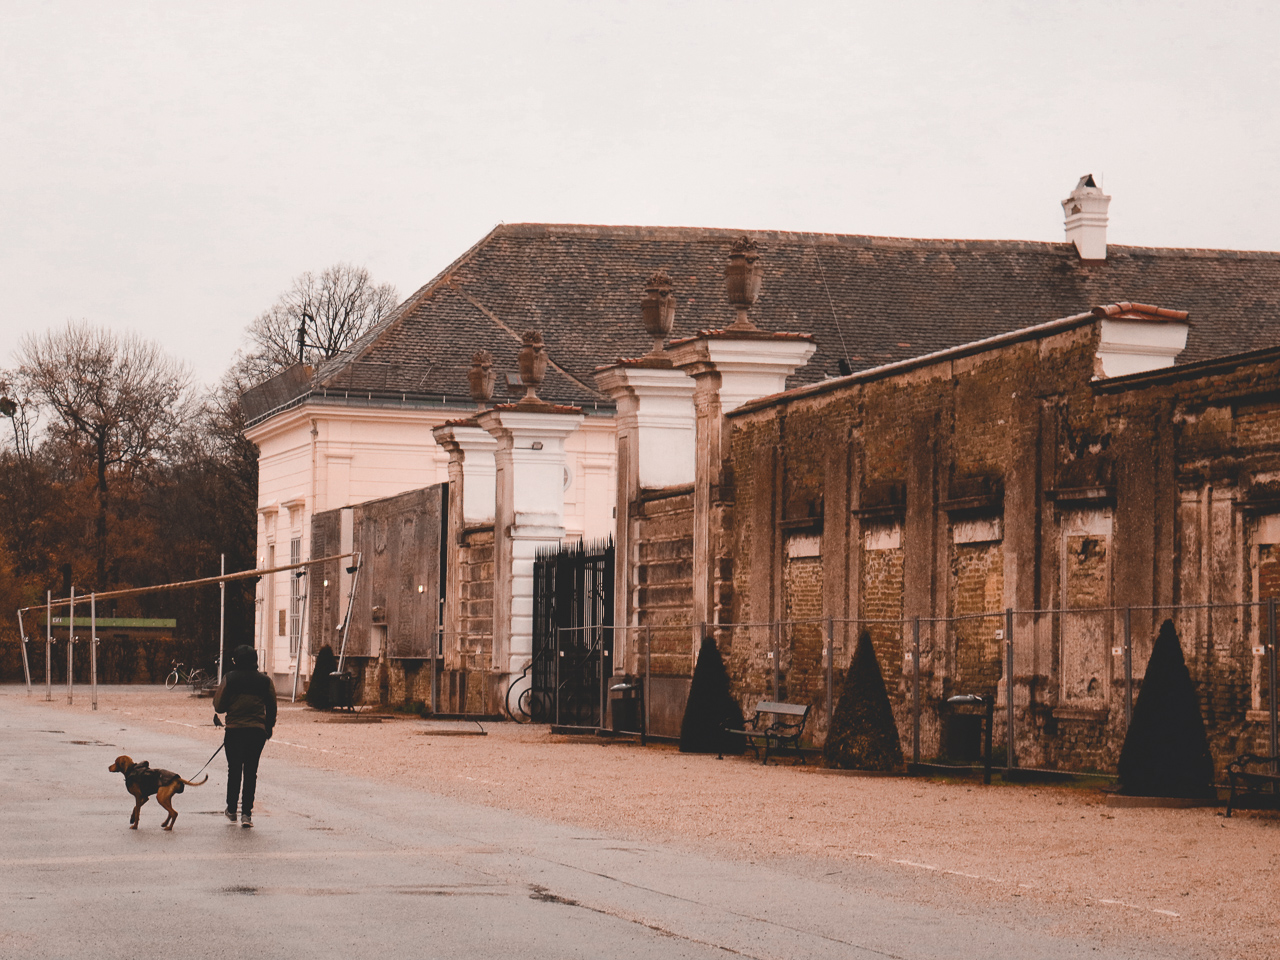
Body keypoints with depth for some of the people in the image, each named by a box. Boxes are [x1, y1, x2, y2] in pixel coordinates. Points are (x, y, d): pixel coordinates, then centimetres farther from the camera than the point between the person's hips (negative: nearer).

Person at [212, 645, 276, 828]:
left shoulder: (229, 679, -4)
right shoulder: (265, 681, 3)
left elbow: (219, 706, -5)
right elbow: (272, 708, 7)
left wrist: (217, 715, 17)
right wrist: (269, 727, 19)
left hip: (234, 729, -1)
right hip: (257, 730, 1)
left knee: (234, 770, 13)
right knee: (251, 771, 5)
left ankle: (231, 809, 21)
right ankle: (246, 812, -1)